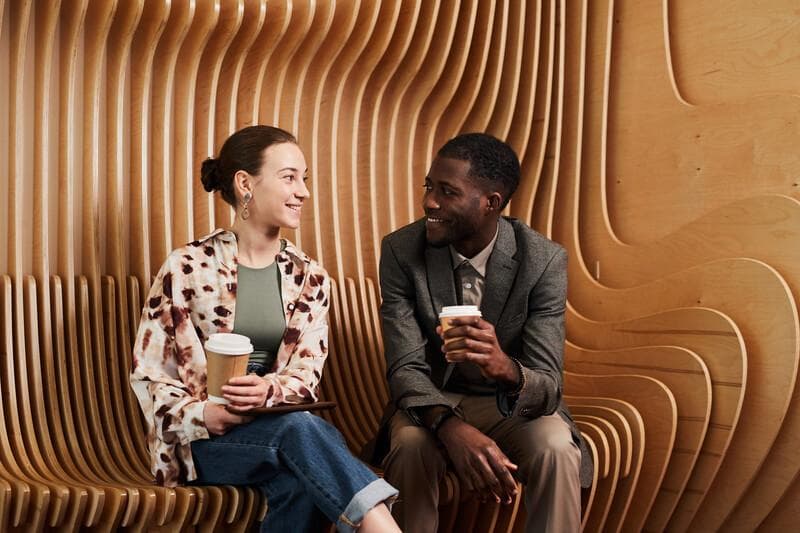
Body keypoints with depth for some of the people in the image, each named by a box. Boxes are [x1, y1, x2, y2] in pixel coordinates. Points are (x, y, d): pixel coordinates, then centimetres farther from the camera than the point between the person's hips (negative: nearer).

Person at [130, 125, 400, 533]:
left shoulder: (309, 277, 9)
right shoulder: (188, 268, -3)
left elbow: (307, 372, 1)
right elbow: (148, 374, -1)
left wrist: (270, 390, -22)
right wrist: (202, 415, -20)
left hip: (280, 422, 3)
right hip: (205, 439, -3)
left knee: (303, 480, -34)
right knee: (300, 429, -34)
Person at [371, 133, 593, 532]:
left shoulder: (544, 261, -18)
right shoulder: (401, 250, -15)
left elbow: (547, 385, -22)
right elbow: (406, 368, -18)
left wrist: (505, 368, -48)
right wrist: (451, 426, -40)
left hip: (514, 406, 0)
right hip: (434, 402, 1)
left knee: (555, 449, -32)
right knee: (410, 443, -32)